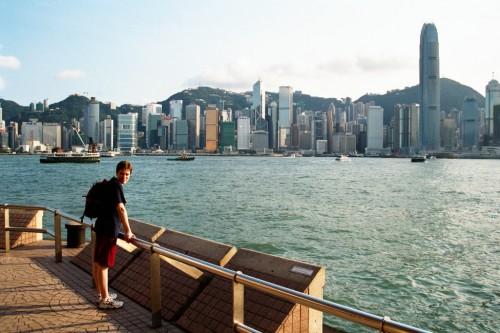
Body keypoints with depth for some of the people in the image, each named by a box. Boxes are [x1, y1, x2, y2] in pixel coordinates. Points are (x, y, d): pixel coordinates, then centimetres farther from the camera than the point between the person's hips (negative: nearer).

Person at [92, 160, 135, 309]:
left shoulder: (110, 184, 17)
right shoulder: (116, 185, -15)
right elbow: (121, 208, -24)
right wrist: (128, 231, -25)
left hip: (101, 227, 10)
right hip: (109, 229, -10)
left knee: (97, 262, 15)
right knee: (104, 265, -3)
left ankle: (101, 295, 28)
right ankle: (105, 300, 5)